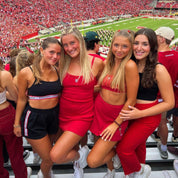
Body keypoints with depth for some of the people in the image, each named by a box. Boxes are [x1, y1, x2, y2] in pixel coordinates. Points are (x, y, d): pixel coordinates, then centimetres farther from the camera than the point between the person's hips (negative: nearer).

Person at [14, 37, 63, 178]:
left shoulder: (57, 71, -3)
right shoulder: (26, 73, -16)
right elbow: (21, 99, -6)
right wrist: (17, 123, 1)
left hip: (54, 116, 5)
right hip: (34, 119, -4)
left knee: (48, 149, 25)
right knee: (49, 159, 3)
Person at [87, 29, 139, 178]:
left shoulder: (130, 66, -19)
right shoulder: (109, 61, 3)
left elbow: (131, 101, -17)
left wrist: (116, 124, -14)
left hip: (116, 116, -6)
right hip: (99, 111, 6)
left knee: (93, 161, -6)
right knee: (104, 147, 19)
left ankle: (118, 153, 24)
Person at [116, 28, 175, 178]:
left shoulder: (158, 70, -18)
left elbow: (169, 103, -14)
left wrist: (140, 114, -21)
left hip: (148, 116, -5)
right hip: (130, 112, 5)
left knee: (123, 149, -3)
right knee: (138, 145, 24)